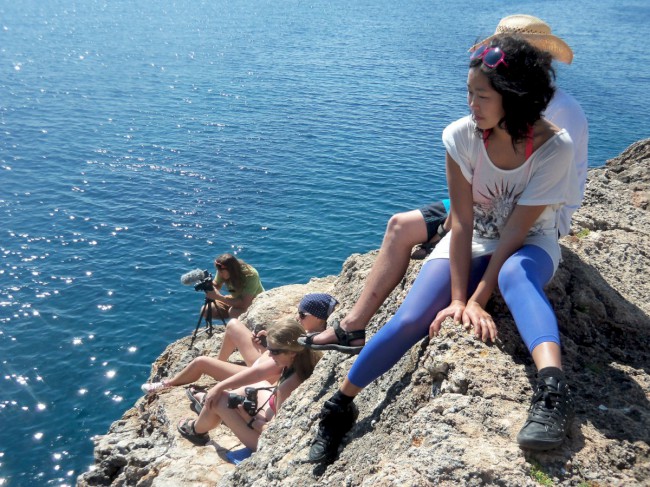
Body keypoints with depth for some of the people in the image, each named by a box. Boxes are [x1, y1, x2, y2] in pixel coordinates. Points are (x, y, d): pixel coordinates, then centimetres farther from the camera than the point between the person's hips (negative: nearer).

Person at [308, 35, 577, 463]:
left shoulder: (554, 147, -22)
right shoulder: (461, 136, -17)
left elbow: (516, 231, -24)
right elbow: (462, 222, -18)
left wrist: (477, 300, -27)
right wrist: (458, 298, -23)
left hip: (529, 246, -1)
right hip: (472, 243, 2)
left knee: (515, 274, -40)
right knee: (411, 319, -18)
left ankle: (553, 391, -57)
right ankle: (339, 407, -2)